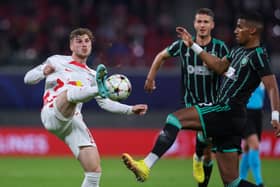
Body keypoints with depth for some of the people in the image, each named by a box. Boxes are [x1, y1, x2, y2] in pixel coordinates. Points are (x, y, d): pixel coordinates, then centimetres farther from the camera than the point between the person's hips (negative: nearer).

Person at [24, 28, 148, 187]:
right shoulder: (57, 61, 17)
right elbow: (28, 79, 13)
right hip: (52, 116, -4)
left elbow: (105, 103, 28)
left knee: (95, 170, -8)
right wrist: (44, 72, -10)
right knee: (69, 92, -36)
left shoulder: (92, 76, 27)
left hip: (74, 122, 4)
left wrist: (131, 109, 16)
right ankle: (100, 88, -64)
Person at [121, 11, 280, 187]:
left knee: (175, 118, -16)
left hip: (228, 112, -9)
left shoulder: (258, 55, -8)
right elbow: (220, 66, 32)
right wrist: (193, 45, 32)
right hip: (227, 119, 9)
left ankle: (146, 166, -25)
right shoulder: (238, 50, 19)